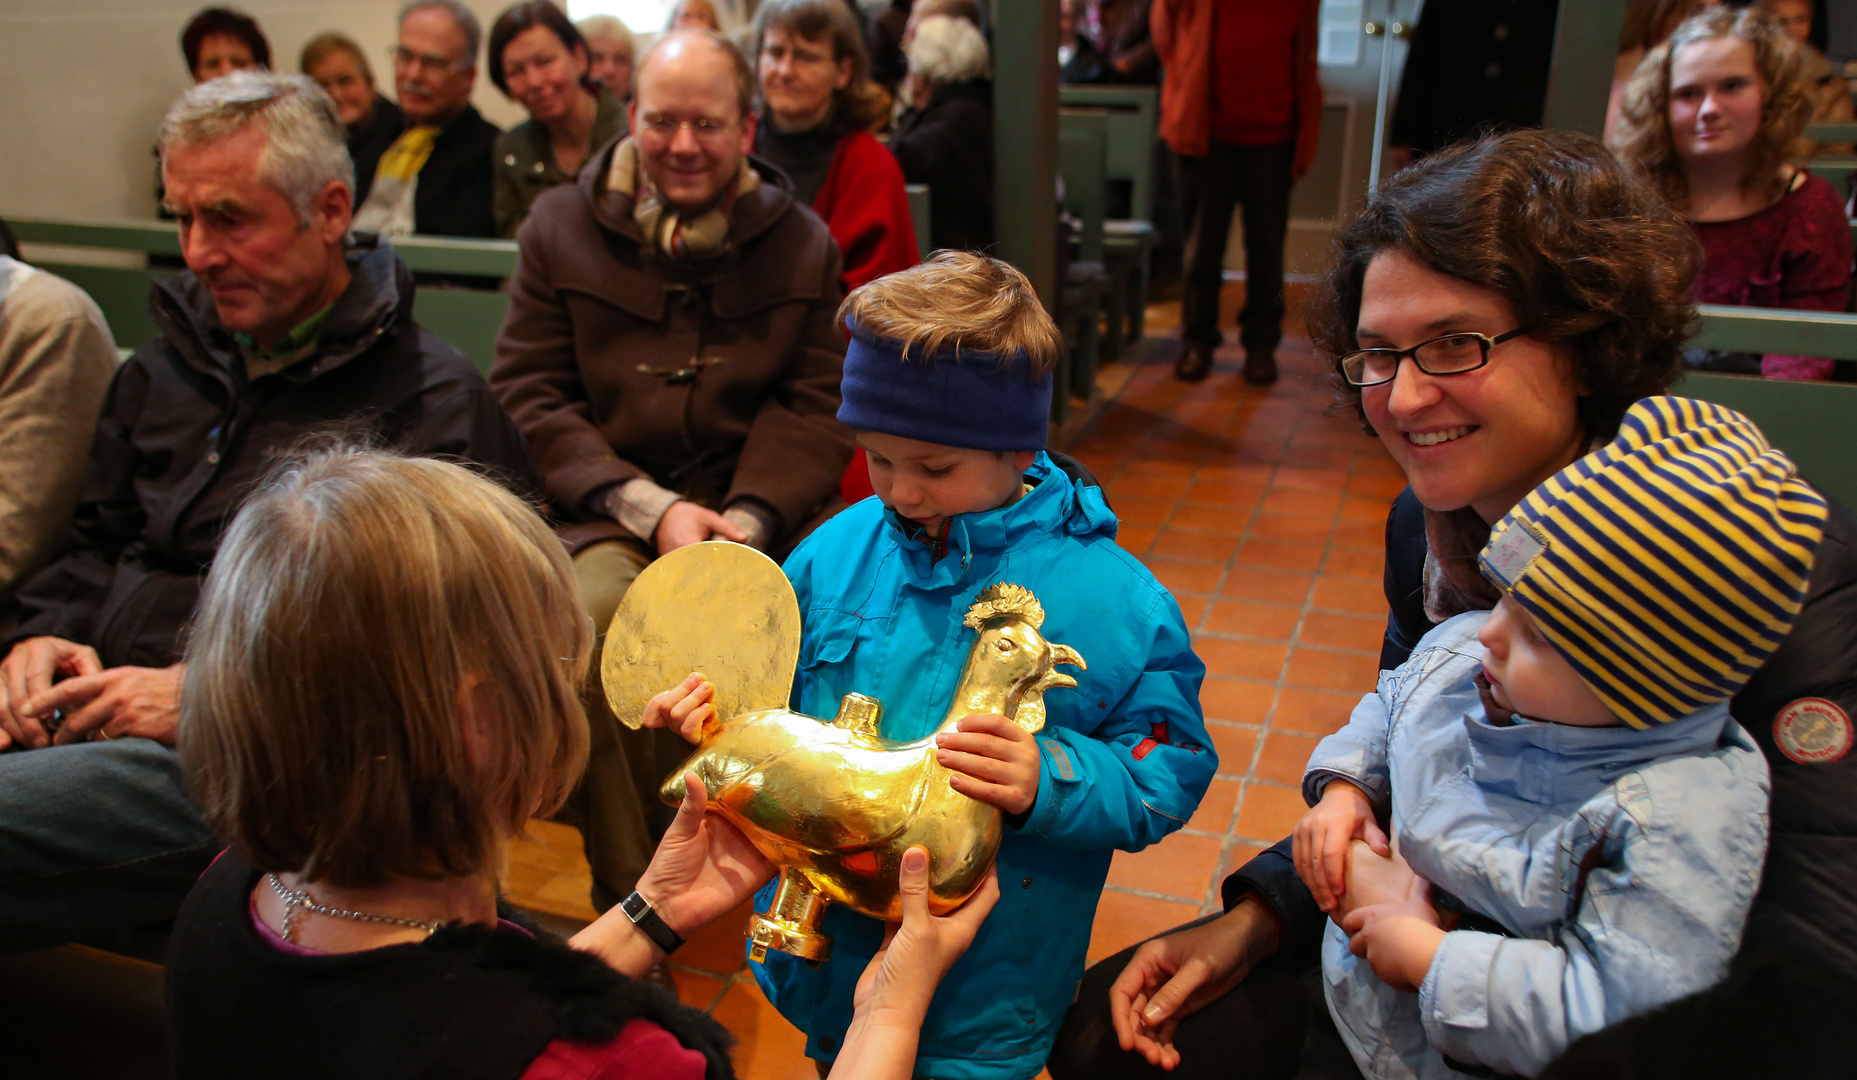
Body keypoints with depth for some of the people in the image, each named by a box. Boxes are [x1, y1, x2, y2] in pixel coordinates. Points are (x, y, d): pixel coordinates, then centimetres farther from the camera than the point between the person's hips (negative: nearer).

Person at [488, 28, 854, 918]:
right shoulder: (560, 228, 10)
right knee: (594, 615, -33)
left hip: (763, 513, 1)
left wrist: (747, 518, -13)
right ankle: (630, 889, -13)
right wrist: (651, 509, -12)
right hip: (604, 511, -1)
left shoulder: (802, 244, 13)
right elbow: (527, 394, 2)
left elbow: (816, 405, 6)